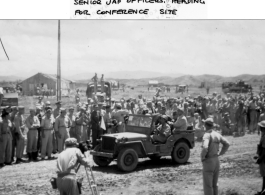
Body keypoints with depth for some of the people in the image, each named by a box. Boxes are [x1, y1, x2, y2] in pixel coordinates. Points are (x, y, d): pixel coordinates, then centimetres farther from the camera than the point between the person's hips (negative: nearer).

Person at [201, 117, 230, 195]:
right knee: (214, 184, 17)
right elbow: (227, 144, 13)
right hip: (216, 161, 8)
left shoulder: (207, 135, -18)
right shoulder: (217, 134, 6)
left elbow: (205, 148, -33)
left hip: (208, 162, -8)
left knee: (207, 186, 0)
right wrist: (219, 153, 13)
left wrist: (202, 157, -16)